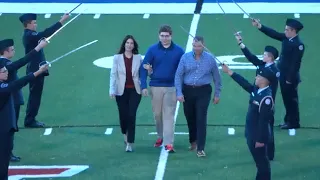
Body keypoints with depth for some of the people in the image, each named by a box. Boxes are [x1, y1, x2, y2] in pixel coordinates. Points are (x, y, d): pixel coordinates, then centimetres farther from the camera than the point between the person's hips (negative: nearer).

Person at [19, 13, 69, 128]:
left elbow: (44, 35, 13)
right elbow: (46, 33, -27)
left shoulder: (29, 35, 14)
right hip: (35, 70, -10)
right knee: (35, 96, -6)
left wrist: (60, 22, 7)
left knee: (35, 95, 14)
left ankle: (30, 119, 19)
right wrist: (61, 21, -28)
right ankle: (29, 121, -1)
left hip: (35, 69, 10)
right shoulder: (29, 35, -18)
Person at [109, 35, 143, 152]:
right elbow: (113, 74, -1)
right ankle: (125, 134, 37)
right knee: (123, 115, 5)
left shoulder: (138, 58, 4)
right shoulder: (117, 58, 1)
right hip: (121, 91, 0)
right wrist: (112, 90, -8)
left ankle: (130, 143, -6)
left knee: (131, 115, -9)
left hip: (135, 90, 0)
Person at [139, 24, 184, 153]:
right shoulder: (152, 50, -1)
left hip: (172, 88, -2)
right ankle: (161, 136, 32)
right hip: (155, 87, 2)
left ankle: (168, 143, -5)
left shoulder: (178, 51, -2)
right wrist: (143, 86, -7)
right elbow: (144, 68, 0)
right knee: (157, 114, 12)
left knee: (169, 115, -4)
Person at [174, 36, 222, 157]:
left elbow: (216, 77, 6)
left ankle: (200, 148, -8)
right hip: (188, 90, 2)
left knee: (201, 119, -9)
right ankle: (193, 141, 36)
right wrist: (179, 93, -8)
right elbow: (178, 75, -1)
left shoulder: (210, 59, -2)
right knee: (190, 118, 14)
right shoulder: (185, 57, -2)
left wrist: (217, 94, 7)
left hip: (203, 91, -2)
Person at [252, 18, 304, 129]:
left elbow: (296, 63, -22)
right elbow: (273, 34, 8)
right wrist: (259, 26, 0)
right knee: (287, 99, 17)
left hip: (290, 77, -8)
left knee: (291, 100, 3)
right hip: (283, 75, 8)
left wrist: (290, 79, -20)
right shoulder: (286, 38, 3)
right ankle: (289, 120, 28)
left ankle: (294, 122, 14)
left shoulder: (298, 44, -22)